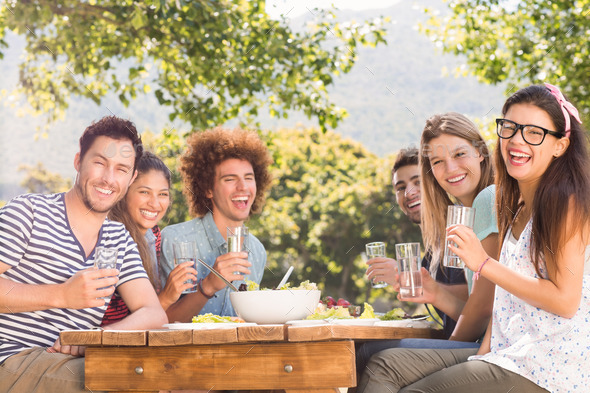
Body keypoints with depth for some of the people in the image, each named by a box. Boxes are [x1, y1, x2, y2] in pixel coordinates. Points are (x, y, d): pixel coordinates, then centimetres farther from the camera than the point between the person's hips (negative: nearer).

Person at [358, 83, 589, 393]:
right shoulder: (516, 207, 17)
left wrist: (484, 264, -18)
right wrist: (485, 352, 2)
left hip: (550, 368, -9)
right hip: (505, 354, 9)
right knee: (384, 366, -2)